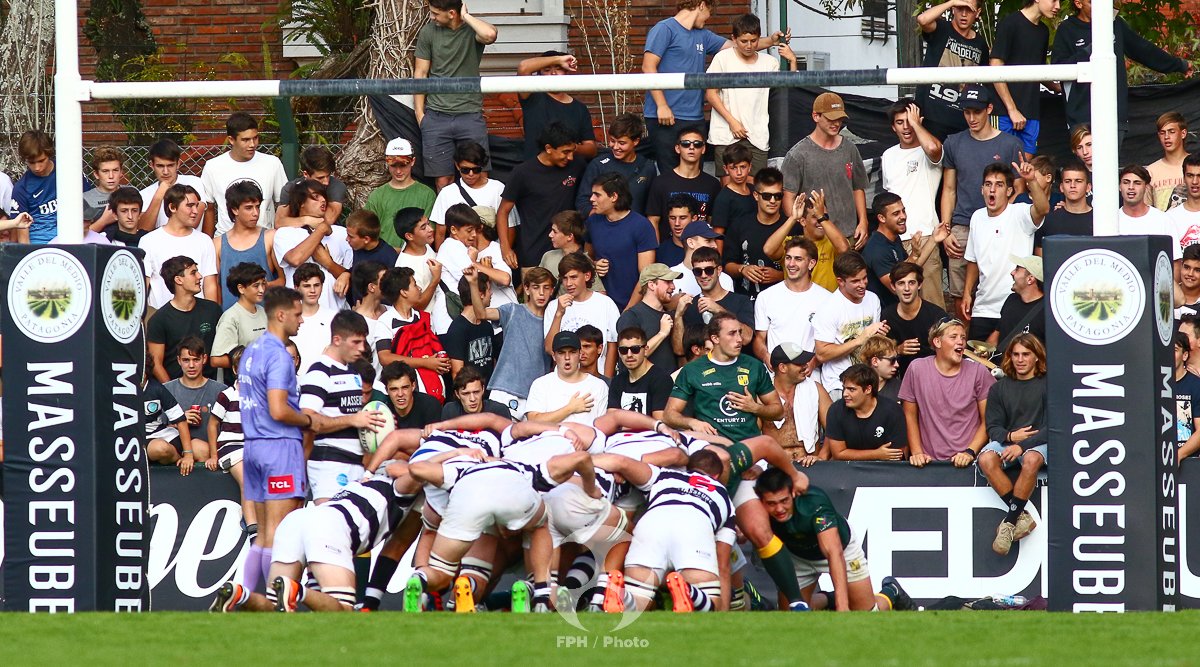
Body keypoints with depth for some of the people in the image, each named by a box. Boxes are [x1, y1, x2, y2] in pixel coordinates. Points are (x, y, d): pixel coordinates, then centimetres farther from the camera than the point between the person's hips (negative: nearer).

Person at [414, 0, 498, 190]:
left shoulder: (472, 28, -2)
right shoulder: (428, 32, 5)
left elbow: (489, 35, -27)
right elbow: (420, 74, 8)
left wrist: (466, 16, -12)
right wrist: (420, 114, 3)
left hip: (470, 115, -1)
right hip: (436, 116, 1)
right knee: (443, 180, -2)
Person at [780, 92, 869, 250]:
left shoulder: (849, 149, 12)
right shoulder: (798, 155, -3)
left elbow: (858, 188, 21)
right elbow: (788, 197, -6)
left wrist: (863, 222, 11)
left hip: (848, 236, 4)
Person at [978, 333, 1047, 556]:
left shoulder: (1047, 386, 1)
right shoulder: (999, 389, 13)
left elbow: (1052, 427, -7)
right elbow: (993, 427, 9)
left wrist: (1023, 445, -21)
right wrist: (1010, 436, -15)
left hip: (1038, 443, -3)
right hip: (1006, 442, 3)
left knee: (1031, 460, -39)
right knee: (986, 459, -31)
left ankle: (1010, 522, -32)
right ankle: (1022, 517, -29)